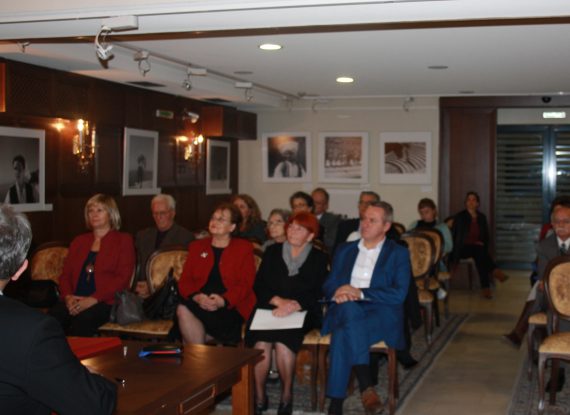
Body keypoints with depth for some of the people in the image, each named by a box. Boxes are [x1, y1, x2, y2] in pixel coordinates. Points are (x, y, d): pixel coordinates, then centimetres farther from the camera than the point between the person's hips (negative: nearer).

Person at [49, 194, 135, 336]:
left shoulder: (123, 240, 11)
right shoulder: (79, 241, 26)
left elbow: (122, 278, -2)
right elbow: (65, 274, 19)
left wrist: (93, 300, -14)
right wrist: (68, 296, -4)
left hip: (105, 302, -4)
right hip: (75, 301, 4)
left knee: (82, 320, -38)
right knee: (53, 316, -31)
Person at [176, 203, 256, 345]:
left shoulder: (244, 248, 12)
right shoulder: (197, 246, 22)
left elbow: (245, 284, 1)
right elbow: (185, 280, 11)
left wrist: (223, 301, -17)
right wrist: (196, 297, -12)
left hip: (230, 307, -4)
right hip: (200, 303, 4)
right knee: (183, 309, -31)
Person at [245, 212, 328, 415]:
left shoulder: (319, 258, 12)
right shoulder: (272, 252, 16)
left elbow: (317, 293, -1)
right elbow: (259, 285, 7)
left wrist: (294, 305, -19)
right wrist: (278, 300, -12)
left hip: (301, 313, -1)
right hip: (269, 309, 2)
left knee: (283, 341, -32)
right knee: (260, 342, -30)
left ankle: (287, 396, -12)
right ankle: (259, 396, -15)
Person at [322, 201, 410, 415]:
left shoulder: (398, 253, 10)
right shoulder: (344, 250, 23)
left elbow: (398, 295, -3)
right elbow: (328, 285, 17)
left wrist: (359, 293, -12)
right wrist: (338, 293, -9)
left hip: (381, 314, -3)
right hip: (346, 311, 3)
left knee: (345, 331, -35)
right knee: (349, 307, -36)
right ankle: (366, 387, -38)